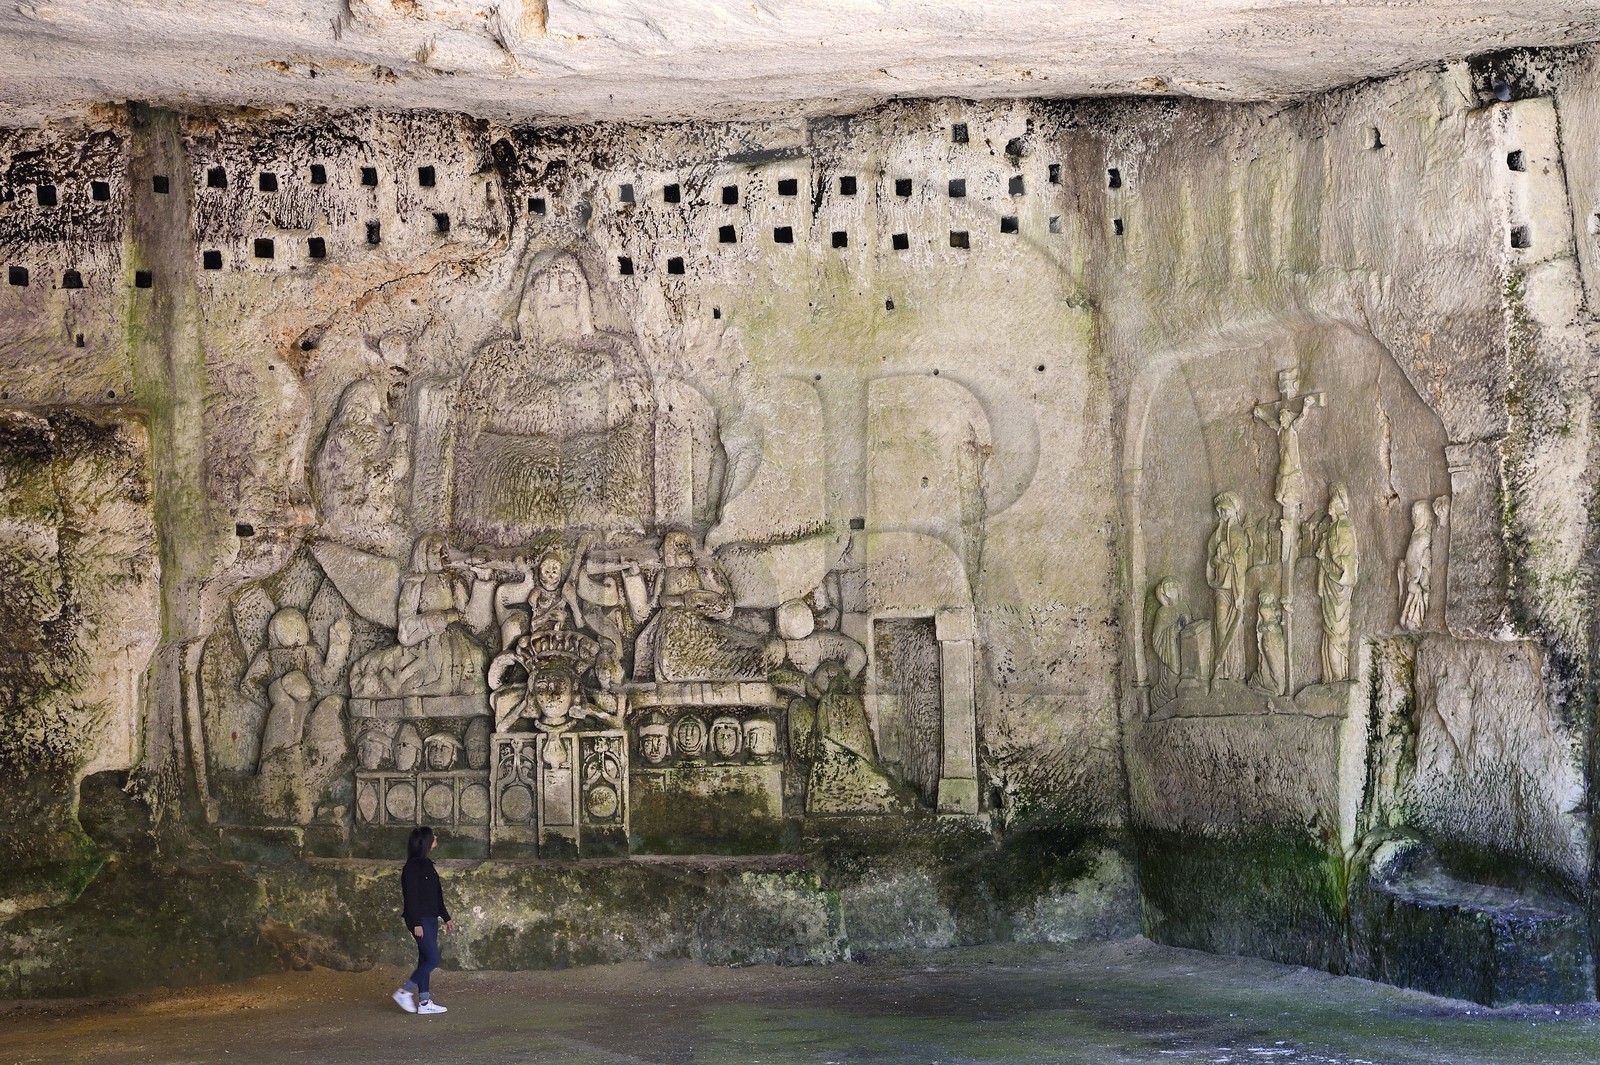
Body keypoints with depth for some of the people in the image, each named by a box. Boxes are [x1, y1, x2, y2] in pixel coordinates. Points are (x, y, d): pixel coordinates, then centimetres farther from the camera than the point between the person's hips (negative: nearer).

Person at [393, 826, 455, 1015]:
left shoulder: (427, 864, 14)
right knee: (432, 959, -10)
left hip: (431, 919, 9)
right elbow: (411, 896, -18)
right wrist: (416, 923, -21)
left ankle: (424, 1002, 11)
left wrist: (446, 917, 20)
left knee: (425, 960, 9)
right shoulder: (413, 867, -14)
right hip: (421, 920, -9)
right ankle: (404, 992, -1)